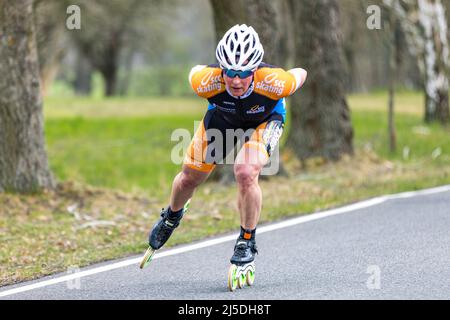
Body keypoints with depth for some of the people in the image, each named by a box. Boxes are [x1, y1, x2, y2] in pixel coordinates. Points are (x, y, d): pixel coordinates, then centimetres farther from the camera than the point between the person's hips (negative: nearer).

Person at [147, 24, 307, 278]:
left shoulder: (274, 82, -43)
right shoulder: (207, 80, -38)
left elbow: (301, 74, -20)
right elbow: (194, 71, -13)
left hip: (264, 120, -2)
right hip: (223, 116, 3)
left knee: (246, 173, -28)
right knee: (190, 178, 14)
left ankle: (247, 241, -5)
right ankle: (172, 217, 50)